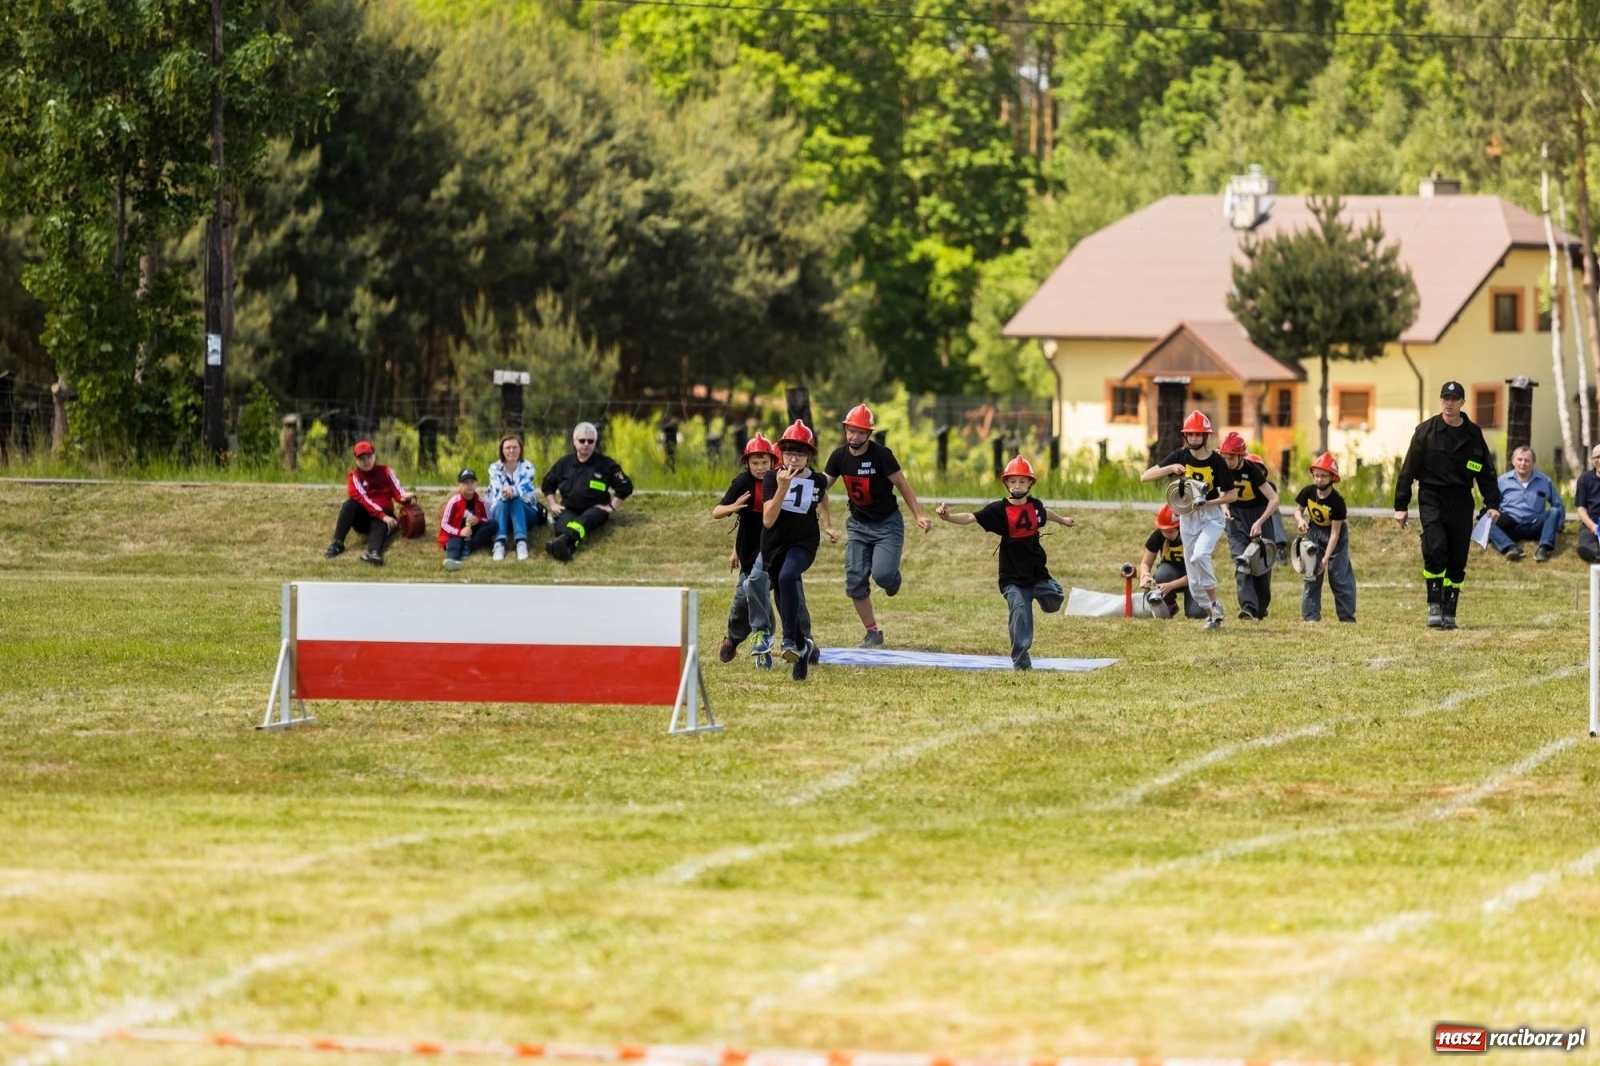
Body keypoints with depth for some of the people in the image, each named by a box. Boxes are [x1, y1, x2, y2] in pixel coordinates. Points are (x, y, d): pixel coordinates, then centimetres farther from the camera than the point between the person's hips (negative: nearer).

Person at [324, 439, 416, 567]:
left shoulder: (385, 472, 6)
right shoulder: (354, 477, -2)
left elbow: (397, 492, -3)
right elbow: (363, 499, -16)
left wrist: (405, 497, -30)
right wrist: (383, 516, -28)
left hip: (384, 516, 0)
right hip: (363, 518, 0)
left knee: (379, 525, -36)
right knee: (350, 503, -30)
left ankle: (374, 552, -69)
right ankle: (337, 544, -37)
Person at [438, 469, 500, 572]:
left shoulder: (480, 502, 1)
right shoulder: (454, 502, -9)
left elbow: (489, 521, 5)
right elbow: (444, 524, -10)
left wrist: (478, 520, -18)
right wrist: (459, 532, -27)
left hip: (474, 534, 4)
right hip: (456, 534, -4)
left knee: (494, 524, -18)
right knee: (455, 542, -39)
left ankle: (467, 547, -28)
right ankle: (452, 559, -77)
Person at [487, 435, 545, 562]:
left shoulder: (527, 467, -4)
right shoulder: (494, 468, -3)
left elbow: (525, 490, -22)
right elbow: (497, 494, -17)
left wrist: (513, 491, -46)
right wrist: (504, 493, -43)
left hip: (526, 512, -1)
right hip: (499, 512, 1)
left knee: (515, 501, -34)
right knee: (502, 502, -33)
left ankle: (521, 543, -53)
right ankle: (499, 544, -52)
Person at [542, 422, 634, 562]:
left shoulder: (606, 464, 2)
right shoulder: (564, 463, 11)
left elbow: (625, 487, 4)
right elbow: (548, 485, 25)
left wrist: (612, 507, -5)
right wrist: (553, 504, 11)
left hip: (595, 509, -3)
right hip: (568, 509, 3)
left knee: (583, 521, -41)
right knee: (564, 522, -36)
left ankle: (563, 540, -74)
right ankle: (565, 548, -71)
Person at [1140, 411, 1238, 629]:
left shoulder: (1216, 461, -10)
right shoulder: (1180, 457, -4)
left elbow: (1232, 495, -5)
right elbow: (1145, 477, -9)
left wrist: (1206, 503, -18)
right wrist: (1170, 469, -24)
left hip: (1211, 515, -4)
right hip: (1187, 518, 4)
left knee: (1199, 555, -29)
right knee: (1194, 578, 4)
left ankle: (1215, 604, -13)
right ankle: (1210, 613, 22)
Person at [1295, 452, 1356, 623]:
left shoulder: (1337, 501, -27)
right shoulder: (1308, 492, -16)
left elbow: (1334, 533, -24)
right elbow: (1298, 510, 1)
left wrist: (1326, 558, -26)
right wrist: (1300, 520, -24)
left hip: (1335, 537, -4)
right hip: (1314, 532, 4)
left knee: (1340, 576, -5)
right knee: (1311, 574, -1)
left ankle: (1347, 616, 3)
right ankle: (1311, 615, 3)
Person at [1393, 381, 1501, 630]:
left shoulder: (1473, 434, 8)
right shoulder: (1426, 431, 1)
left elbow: (1487, 472, 12)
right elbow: (1408, 469, 3)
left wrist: (1492, 504, 1)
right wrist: (1401, 506, 0)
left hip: (1461, 502, 2)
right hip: (1432, 499, -2)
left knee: (1457, 560, 2)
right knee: (1435, 550, -19)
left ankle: (1449, 612, 10)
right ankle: (1434, 606, -10)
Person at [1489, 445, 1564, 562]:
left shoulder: (1544, 482, 13)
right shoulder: (1502, 481, 11)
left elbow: (1559, 505, 18)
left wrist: (1557, 527, 8)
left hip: (1534, 528, 1)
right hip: (1510, 527, -1)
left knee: (1554, 512, -25)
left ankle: (1544, 548, -43)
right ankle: (1510, 547, -53)